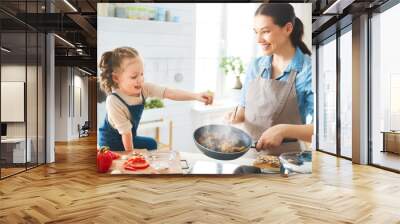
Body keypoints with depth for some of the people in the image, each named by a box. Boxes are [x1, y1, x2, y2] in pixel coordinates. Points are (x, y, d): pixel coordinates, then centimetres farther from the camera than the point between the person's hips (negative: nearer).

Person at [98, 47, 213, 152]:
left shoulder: (143, 88, -18)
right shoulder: (114, 102, -33)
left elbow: (168, 93, -27)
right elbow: (125, 131, -27)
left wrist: (196, 96, -37)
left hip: (129, 137, 6)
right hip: (111, 143, -6)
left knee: (151, 144, 14)